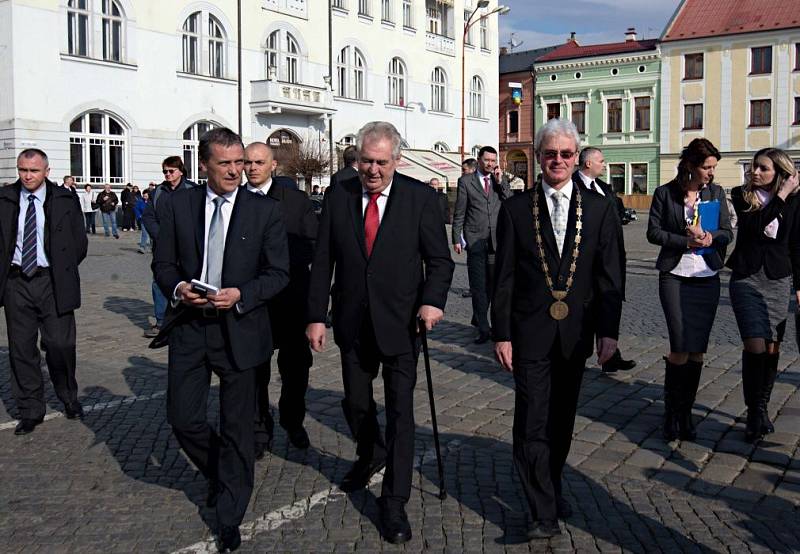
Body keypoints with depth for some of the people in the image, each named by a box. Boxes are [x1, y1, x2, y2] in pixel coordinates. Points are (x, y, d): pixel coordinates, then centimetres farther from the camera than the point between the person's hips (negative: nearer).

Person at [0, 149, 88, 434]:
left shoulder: (64, 199, 0)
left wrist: (64, 272, 3)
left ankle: (69, 398, 24)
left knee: (60, 344, -1)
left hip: (52, 282, -2)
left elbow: (79, 241, 5)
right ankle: (30, 411, 19)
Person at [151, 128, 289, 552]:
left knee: (237, 427, 6)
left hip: (239, 329, -2)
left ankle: (229, 518, 23)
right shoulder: (177, 205, 2)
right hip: (189, 326, 2)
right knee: (182, 418, 5)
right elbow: (162, 263, 6)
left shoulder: (265, 210, -3)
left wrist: (240, 294, -19)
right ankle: (220, 474, 36)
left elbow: (278, 273, -3)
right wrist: (177, 287, -16)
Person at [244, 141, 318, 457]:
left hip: (291, 298, 0)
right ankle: (260, 432, 22)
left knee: (295, 368, 12)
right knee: (254, 371, 7)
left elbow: (313, 247, -3)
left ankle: (293, 422, 35)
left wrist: (276, 258, -14)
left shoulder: (296, 200, 2)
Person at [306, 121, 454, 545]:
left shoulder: (420, 197, -6)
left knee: (400, 411, 1)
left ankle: (394, 502, 14)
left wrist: (433, 300, -22)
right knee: (356, 403, 17)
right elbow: (322, 261, 2)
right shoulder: (338, 196, 0)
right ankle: (370, 456, 47)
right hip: (353, 321, 3)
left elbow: (439, 259, -4)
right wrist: (317, 315, -2)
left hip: (400, 322, -3)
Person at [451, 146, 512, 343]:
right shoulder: (466, 181, 4)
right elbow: (459, 213, 4)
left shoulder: (501, 180, 13)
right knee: (478, 285, -8)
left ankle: (478, 318, 28)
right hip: (475, 238, -3)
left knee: (490, 283, 10)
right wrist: (457, 238, -1)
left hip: (496, 239, 3)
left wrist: (500, 182, -6)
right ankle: (483, 329, -7)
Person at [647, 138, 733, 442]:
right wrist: (686, 241, -14)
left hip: (707, 278, 3)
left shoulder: (716, 192, 8)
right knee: (681, 348, -10)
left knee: (697, 350, 4)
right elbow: (653, 232, -3)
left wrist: (709, 237, -14)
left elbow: (728, 232, 7)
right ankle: (671, 413, 6)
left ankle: (686, 413, 17)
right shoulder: (665, 193, -1)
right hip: (674, 276, -3)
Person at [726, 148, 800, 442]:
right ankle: (754, 411, 1)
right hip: (747, 279, -2)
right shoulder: (742, 196, 1)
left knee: (772, 349, 5)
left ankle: (762, 406, 23)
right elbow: (756, 227, -16)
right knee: (755, 347, -12)